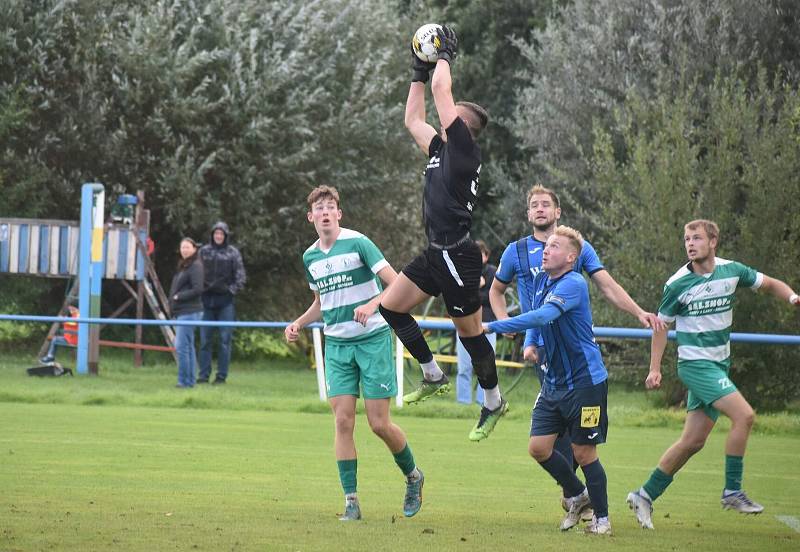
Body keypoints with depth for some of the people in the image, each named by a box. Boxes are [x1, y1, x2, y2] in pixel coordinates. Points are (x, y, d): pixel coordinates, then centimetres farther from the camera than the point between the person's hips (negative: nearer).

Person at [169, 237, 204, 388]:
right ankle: (190, 380, 16)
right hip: (180, 312, 10)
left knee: (181, 346, -11)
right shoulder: (183, 266, 18)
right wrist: (173, 302, 8)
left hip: (189, 312, -10)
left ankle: (185, 380, -8)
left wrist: (179, 297, -12)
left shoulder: (196, 266, -10)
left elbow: (198, 289, -18)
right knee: (188, 347, 12)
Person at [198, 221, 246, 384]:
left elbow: (241, 275, 0)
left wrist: (233, 289, -11)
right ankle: (204, 374, 8)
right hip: (207, 299, 2)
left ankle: (222, 375, 3)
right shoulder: (204, 251, 8)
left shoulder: (233, 253, 3)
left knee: (225, 339, -1)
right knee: (205, 339, 3)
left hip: (225, 299, -2)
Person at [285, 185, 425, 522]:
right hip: (336, 345, 5)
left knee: (379, 423, -6)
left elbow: (397, 285, -14)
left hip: (373, 339, -5)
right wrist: (298, 323, 9)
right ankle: (351, 501, -2)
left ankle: (413, 476, 21)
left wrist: (373, 304, -31)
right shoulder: (310, 257, 9)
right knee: (343, 421, -6)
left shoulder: (357, 243, -10)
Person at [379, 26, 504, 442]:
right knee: (390, 305, 7)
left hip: (456, 257, -9)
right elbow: (413, 120, 28)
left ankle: (493, 402, 14)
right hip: (436, 255, 9)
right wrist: (419, 71, 25)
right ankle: (433, 376, 13)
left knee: (469, 331, 0)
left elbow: (441, 91, -12)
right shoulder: (441, 149, 15)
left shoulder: (463, 148, -9)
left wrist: (444, 56, 2)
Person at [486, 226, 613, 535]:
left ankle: (602, 518, 13)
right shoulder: (541, 280, 6)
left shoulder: (573, 285, -20)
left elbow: (543, 316, -35)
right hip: (553, 381, 8)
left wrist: (492, 327, -38)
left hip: (585, 381, -8)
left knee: (583, 452, -2)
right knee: (538, 447, 3)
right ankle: (577, 496, 25)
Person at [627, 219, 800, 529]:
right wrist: (655, 368, -3)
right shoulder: (677, 284, -8)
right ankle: (732, 491, -13)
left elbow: (769, 284, 14)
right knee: (744, 414, -21)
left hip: (720, 364, 5)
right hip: (695, 363, -5)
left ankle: (645, 495, 16)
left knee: (693, 440, 5)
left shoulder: (731, 271, 1)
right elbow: (662, 325, 2)